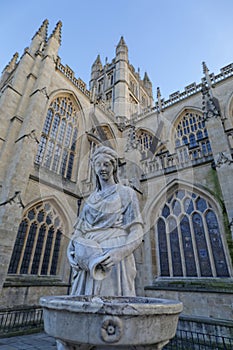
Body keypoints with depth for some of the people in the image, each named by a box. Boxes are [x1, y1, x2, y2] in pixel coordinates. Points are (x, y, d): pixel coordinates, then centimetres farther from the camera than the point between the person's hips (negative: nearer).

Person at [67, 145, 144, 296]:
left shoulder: (126, 193, 4)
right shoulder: (91, 199, 20)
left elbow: (137, 233, -4)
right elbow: (79, 230, 14)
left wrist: (119, 253, -22)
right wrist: (74, 246, -8)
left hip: (114, 261, -4)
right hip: (90, 262, 5)